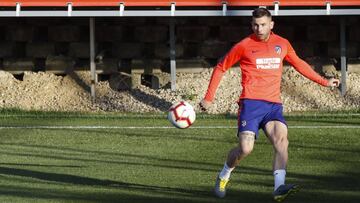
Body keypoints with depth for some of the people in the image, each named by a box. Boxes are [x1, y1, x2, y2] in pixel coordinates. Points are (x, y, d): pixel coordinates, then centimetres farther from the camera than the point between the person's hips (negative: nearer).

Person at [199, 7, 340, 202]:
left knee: (281, 139, -22)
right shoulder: (244, 46, 2)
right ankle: (223, 176, 13)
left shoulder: (282, 44, 13)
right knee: (245, 148, -16)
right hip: (251, 103, -3)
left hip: (274, 105, 3)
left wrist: (324, 82, 33)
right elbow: (220, 68, 12)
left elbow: (299, 64, 30)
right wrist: (209, 98, 9)